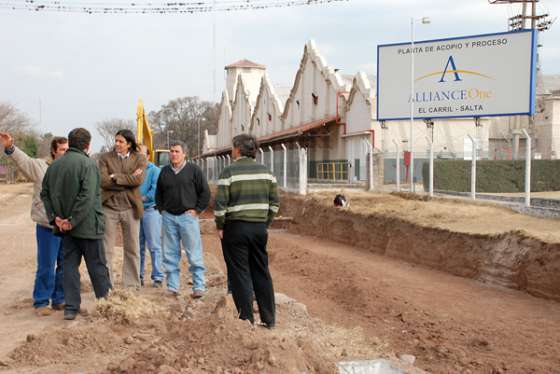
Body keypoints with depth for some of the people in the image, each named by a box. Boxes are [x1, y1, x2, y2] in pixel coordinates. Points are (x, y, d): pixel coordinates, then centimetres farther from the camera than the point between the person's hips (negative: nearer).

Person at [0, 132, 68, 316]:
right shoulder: (40, 166, -1)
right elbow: (23, 160, -17)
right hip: (47, 227, -4)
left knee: (65, 266, 11)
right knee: (46, 267, -1)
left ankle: (59, 299, 24)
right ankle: (41, 302, 12)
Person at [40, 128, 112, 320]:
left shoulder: (55, 165, 6)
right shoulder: (88, 164, -14)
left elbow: (45, 193, 7)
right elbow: (88, 196, -23)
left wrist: (54, 217, 1)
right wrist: (73, 220, -17)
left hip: (65, 227, 6)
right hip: (87, 225, -5)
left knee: (70, 265, 11)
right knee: (97, 266, 6)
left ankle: (71, 308, 11)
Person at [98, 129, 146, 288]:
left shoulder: (139, 159, 4)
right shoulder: (105, 157, 3)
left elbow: (138, 180, -13)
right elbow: (103, 181, -12)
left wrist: (115, 177, -13)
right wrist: (128, 181, -13)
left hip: (130, 208, 0)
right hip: (109, 207, 0)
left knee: (132, 250, 6)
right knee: (106, 249, 3)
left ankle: (132, 286, 16)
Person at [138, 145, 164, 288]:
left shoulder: (154, 170, 1)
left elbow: (155, 190, -10)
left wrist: (142, 198, -11)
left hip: (150, 210, -4)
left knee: (154, 246, -5)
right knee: (138, 247, 10)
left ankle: (157, 277, -2)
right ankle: (138, 276, 18)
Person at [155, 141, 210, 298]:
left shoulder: (193, 170, 0)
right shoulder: (164, 171, 12)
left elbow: (205, 192, 1)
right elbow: (158, 193, 24)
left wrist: (197, 210, -4)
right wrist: (161, 209, 13)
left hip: (188, 216, -4)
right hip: (168, 217, 4)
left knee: (194, 254, -4)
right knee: (170, 255, 6)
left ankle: (199, 287, 1)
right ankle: (172, 287, 13)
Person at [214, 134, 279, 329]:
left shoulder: (229, 172, -9)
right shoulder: (266, 171, 6)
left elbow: (220, 203, -13)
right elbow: (274, 202, 7)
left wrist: (220, 226, -2)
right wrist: (266, 223, 14)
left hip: (235, 227, -4)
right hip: (260, 227, 5)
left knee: (239, 274, 4)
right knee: (262, 273, 12)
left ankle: (247, 319, 6)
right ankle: (269, 318, 16)